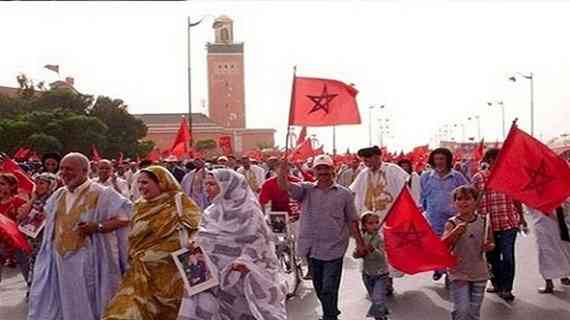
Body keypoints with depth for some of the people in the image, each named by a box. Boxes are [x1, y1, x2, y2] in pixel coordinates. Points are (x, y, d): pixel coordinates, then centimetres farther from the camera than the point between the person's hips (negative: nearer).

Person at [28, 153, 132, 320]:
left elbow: (126, 216, -15)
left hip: (88, 260, -6)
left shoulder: (101, 194, -10)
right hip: (60, 260, 6)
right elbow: (51, 224, 25)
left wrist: (98, 227, -24)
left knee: (87, 305, 3)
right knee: (65, 304, 11)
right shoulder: (58, 195, 11)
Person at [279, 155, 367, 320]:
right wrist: (282, 174, -37)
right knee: (319, 288, 17)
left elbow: (352, 220, 6)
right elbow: (286, 187, -15)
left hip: (334, 249, -3)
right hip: (312, 248, 3)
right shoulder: (306, 189, 2)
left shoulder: (344, 193, 1)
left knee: (329, 289, -3)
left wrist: (360, 243, 6)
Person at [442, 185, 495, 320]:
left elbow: (491, 243, 12)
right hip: (459, 273, -3)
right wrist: (455, 232, -35)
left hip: (479, 273, 3)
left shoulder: (483, 222, 1)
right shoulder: (452, 223, -8)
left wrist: (488, 246, -11)